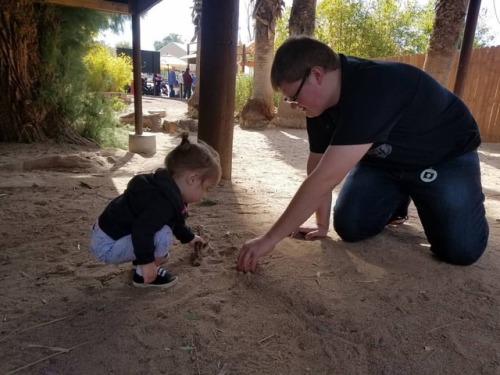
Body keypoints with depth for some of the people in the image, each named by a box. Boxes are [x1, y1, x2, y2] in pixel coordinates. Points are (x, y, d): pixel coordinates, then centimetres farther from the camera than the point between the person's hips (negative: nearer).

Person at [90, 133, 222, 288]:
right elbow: (142, 229, -37)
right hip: (107, 245, -10)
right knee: (163, 234, -26)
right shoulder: (164, 200, -28)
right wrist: (146, 262, -28)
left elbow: (175, 221, 25)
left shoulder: (165, 188, 6)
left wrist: (189, 237, 38)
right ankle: (143, 275, -3)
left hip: (107, 233, 10)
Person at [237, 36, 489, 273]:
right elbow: (318, 168, -8)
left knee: (461, 249, -19)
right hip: (385, 160, 6)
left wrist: (270, 238, -41)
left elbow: (326, 178, -45)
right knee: (349, 227, -8)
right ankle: (397, 200, 20)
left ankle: (421, 199, 12)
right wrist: (322, 225, -6)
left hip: (446, 158, -6)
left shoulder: (372, 91, -40)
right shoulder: (321, 98, -13)